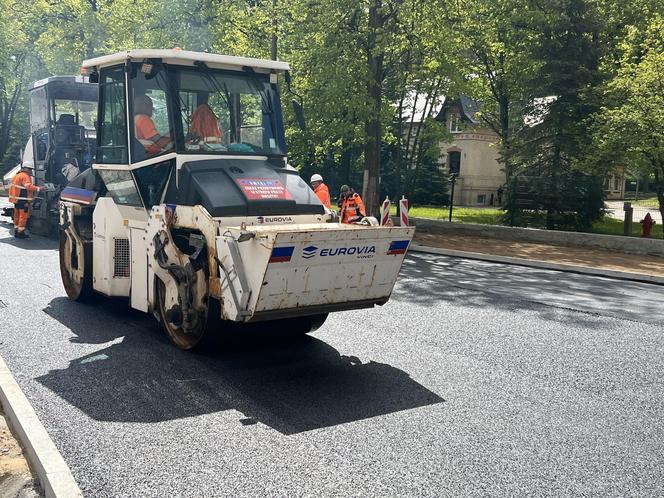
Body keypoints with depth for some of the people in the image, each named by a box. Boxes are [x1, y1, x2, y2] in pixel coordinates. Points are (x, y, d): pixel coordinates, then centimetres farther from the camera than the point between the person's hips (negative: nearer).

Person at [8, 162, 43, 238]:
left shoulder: (17, 175, 18)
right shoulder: (25, 176, -14)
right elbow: (28, 186, -31)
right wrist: (38, 188, -35)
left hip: (16, 199, 10)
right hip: (23, 200, -10)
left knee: (17, 215, 17)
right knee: (23, 216, -5)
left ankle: (16, 231, 24)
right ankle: (21, 232, -4)